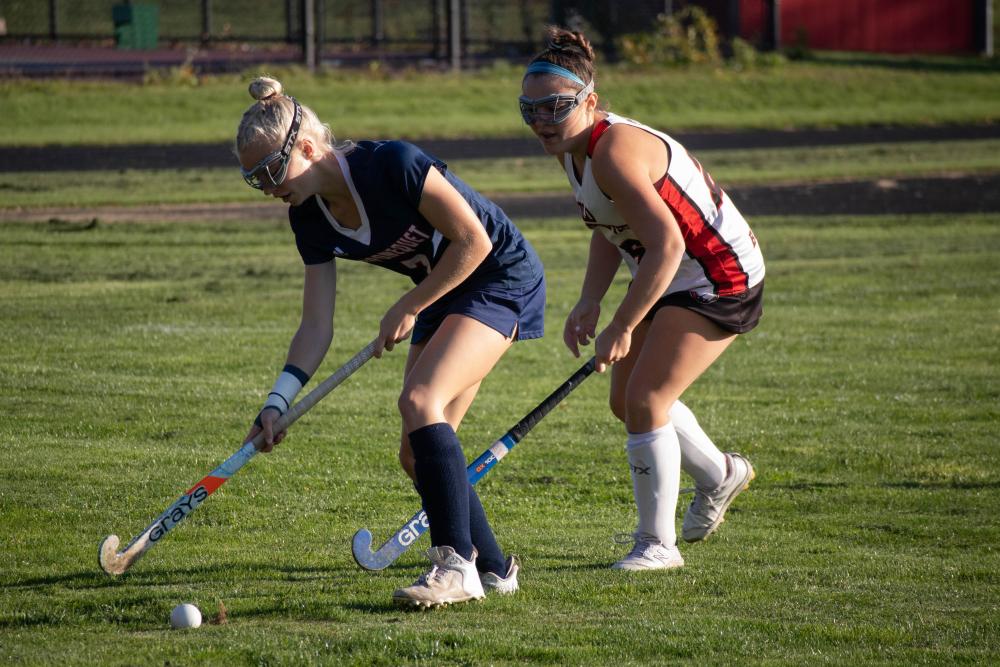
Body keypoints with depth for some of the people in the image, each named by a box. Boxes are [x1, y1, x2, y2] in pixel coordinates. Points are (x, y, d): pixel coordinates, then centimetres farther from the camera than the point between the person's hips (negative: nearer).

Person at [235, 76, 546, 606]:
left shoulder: (392, 166, -29)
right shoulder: (310, 219, -5)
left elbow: (474, 241, -23)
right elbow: (316, 328, -3)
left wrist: (408, 309, -16)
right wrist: (278, 402, -16)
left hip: (503, 278, -8)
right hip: (443, 294, 8)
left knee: (420, 400, -25)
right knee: (417, 455, 3)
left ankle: (456, 566, -24)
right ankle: (493, 570, 17)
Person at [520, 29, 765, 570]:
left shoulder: (614, 153, -30)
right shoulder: (572, 148, -1)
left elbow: (667, 246, -38)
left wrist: (622, 328, -33)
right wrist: (589, 303, -2)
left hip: (718, 278, -10)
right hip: (669, 279, 10)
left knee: (645, 400, -15)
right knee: (626, 401, 17)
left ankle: (658, 543, -2)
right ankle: (719, 475, 41)